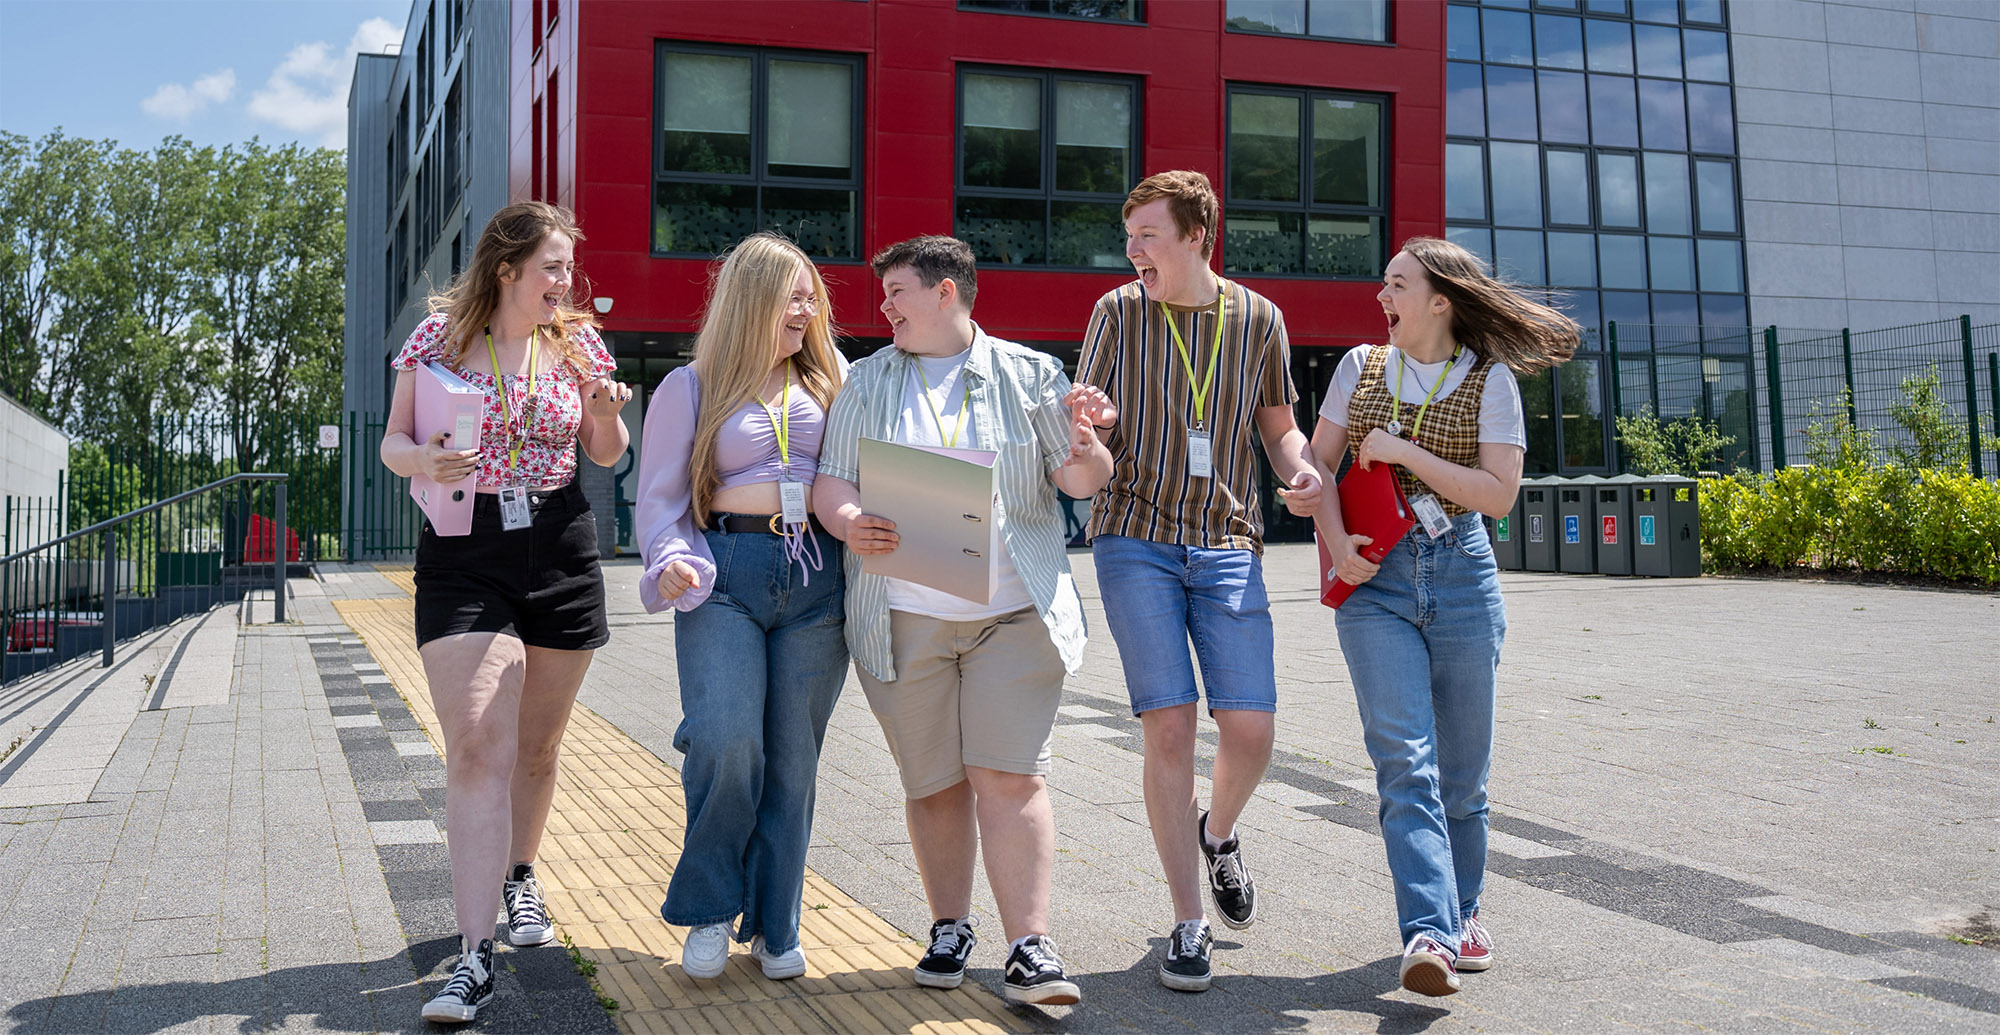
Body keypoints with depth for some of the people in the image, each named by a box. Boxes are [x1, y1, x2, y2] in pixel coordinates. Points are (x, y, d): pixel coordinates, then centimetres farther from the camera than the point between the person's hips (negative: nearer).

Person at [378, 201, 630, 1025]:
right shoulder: (438, 337, -1)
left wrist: (606, 416, -10)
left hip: (561, 553, 3)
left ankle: (519, 875, 39)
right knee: (477, 748, -13)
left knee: (536, 745, 13)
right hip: (462, 556, -3)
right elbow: (393, 444, 3)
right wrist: (422, 459, -20)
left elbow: (608, 458, 12)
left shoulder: (577, 340, 6)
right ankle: (475, 956, -15)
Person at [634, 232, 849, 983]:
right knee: (725, 744, -17)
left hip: (816, 577, 3)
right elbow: (660, 496, 8)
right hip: (726, 573, -2)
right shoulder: (690, 388, 10)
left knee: (792, 756, 3)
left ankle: (773, 926, 15)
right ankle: (709, 909, 5)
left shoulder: (828, 382, 17)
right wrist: (671, 560, -10)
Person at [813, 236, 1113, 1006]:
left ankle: (1029, 946, -3)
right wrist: (850, 525, -17)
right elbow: (832, 480, 5)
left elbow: (1079, 478, 9)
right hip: (904, 617, 2)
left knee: (1011, 777, -7)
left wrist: (1088, 456, -15)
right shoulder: (867, 383, 12)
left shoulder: (1029, 375, 8)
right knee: (933, 784, 8)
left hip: (1013, 614, -2)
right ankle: (949, 927, 23)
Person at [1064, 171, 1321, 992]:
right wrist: (1095, 419, -17)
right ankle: (1188, 925, 7)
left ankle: (1218, 834, 31)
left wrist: (1301, 472, -6)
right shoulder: (1118, 311, 4)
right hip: (1135, 539, -1)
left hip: (1227, 541, 1)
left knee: (1251, 730, -5)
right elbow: (1087, 434, 8)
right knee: (1169, 728, -7)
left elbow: (1277, 424, 16)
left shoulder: (1257, 318, 6)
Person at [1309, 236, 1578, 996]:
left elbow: (1499, 493, -7)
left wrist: (1405, 450, -12)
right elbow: (1317, 464, 10)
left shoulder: (1491, 379, 2)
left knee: (1461, 764, 6)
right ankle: (1430, 934, -21)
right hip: (1374, 579, 1)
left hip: (1461, 576, 0)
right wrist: (1336, 541, -6)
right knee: (1405, 760, -13)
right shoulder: (1360, 367, 10)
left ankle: (1462, 909, 28)